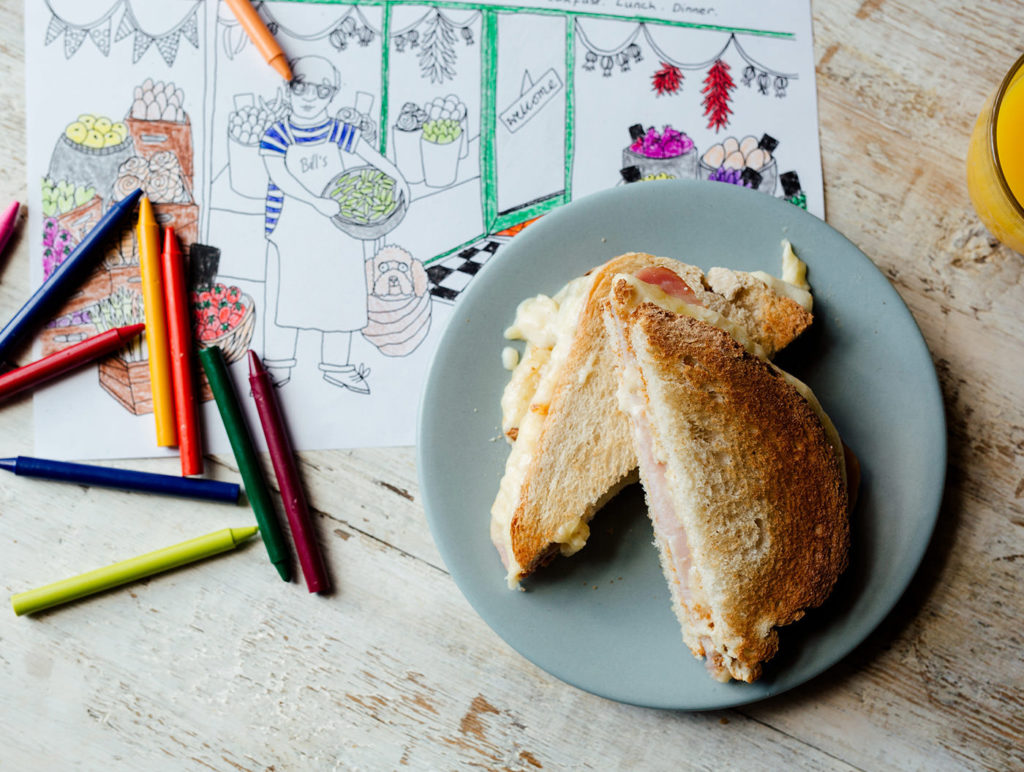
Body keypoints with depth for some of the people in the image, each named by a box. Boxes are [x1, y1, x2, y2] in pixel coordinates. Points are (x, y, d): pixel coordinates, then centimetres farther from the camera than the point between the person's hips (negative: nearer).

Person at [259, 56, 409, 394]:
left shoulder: (340, 133, 1)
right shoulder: (276, 136, -7)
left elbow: (372, 156, 7)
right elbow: (280, 178, -19)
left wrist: (395, 176, -12)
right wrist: (317, 201, -31)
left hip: (337, 232, 3)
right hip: (291, 233, -2)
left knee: (340, 294, 9)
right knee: (285, 295, 4)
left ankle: (337, 365, 24)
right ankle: (278, 366, 19)